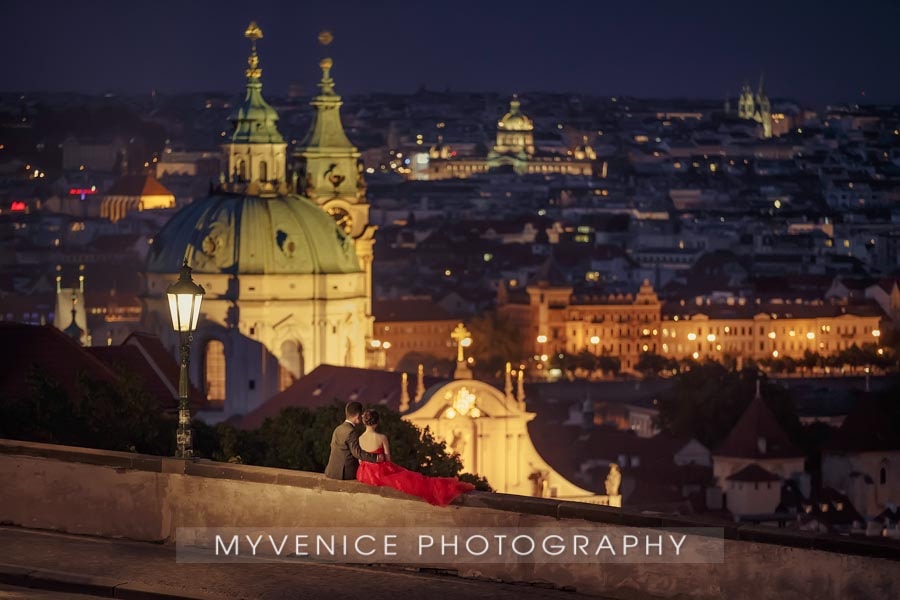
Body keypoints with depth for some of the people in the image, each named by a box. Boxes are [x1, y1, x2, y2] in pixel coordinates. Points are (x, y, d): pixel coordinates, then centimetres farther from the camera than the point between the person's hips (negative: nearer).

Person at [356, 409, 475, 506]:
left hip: (364, 475, 4)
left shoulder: (359, 439, -6)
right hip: (381, 471, -4)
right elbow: (388, 458, -7)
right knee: (416, 481, 5)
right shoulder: (382, 438, -15)